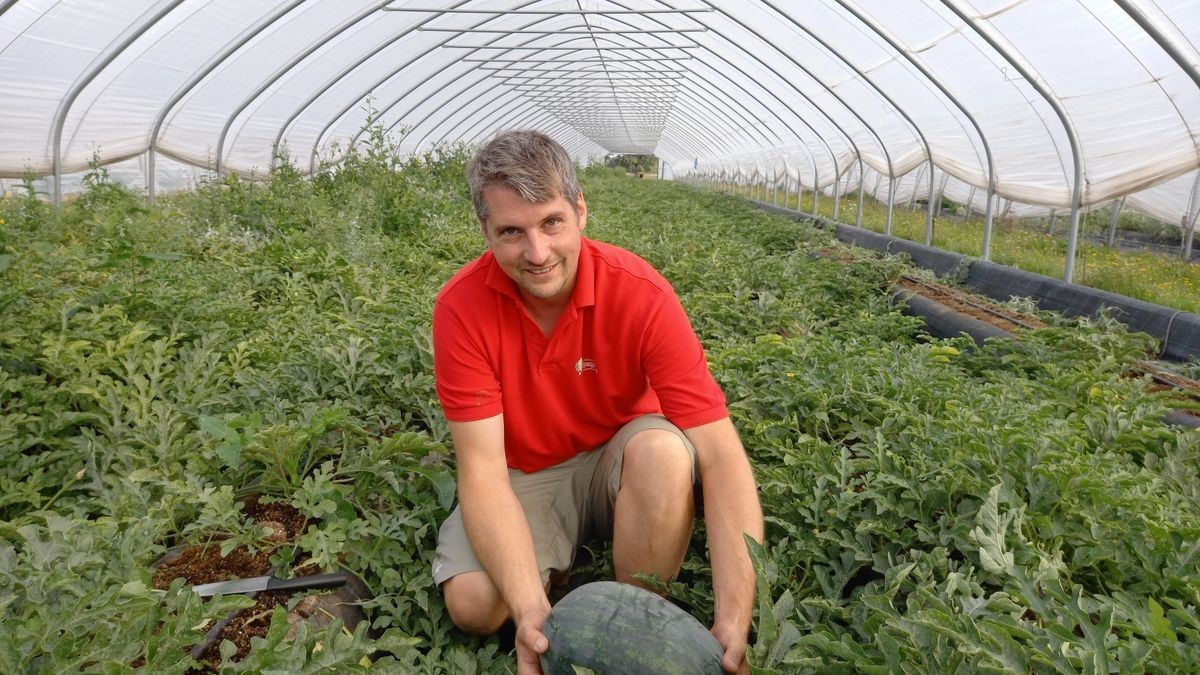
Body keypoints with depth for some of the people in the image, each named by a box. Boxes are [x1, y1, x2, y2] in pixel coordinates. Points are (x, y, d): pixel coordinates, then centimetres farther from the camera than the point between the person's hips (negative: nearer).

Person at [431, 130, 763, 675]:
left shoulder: (640, 292, -25)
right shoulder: (461, 307, -21)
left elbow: (722, 456, -28)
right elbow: (482, 468, -24)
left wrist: (733, 627, -37)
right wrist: (532, 610, -38)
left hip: (619, 462, 0)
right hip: (523, 475, 1)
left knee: (663, 449, -33)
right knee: (473, 602, -26)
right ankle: (556, 578, 9)